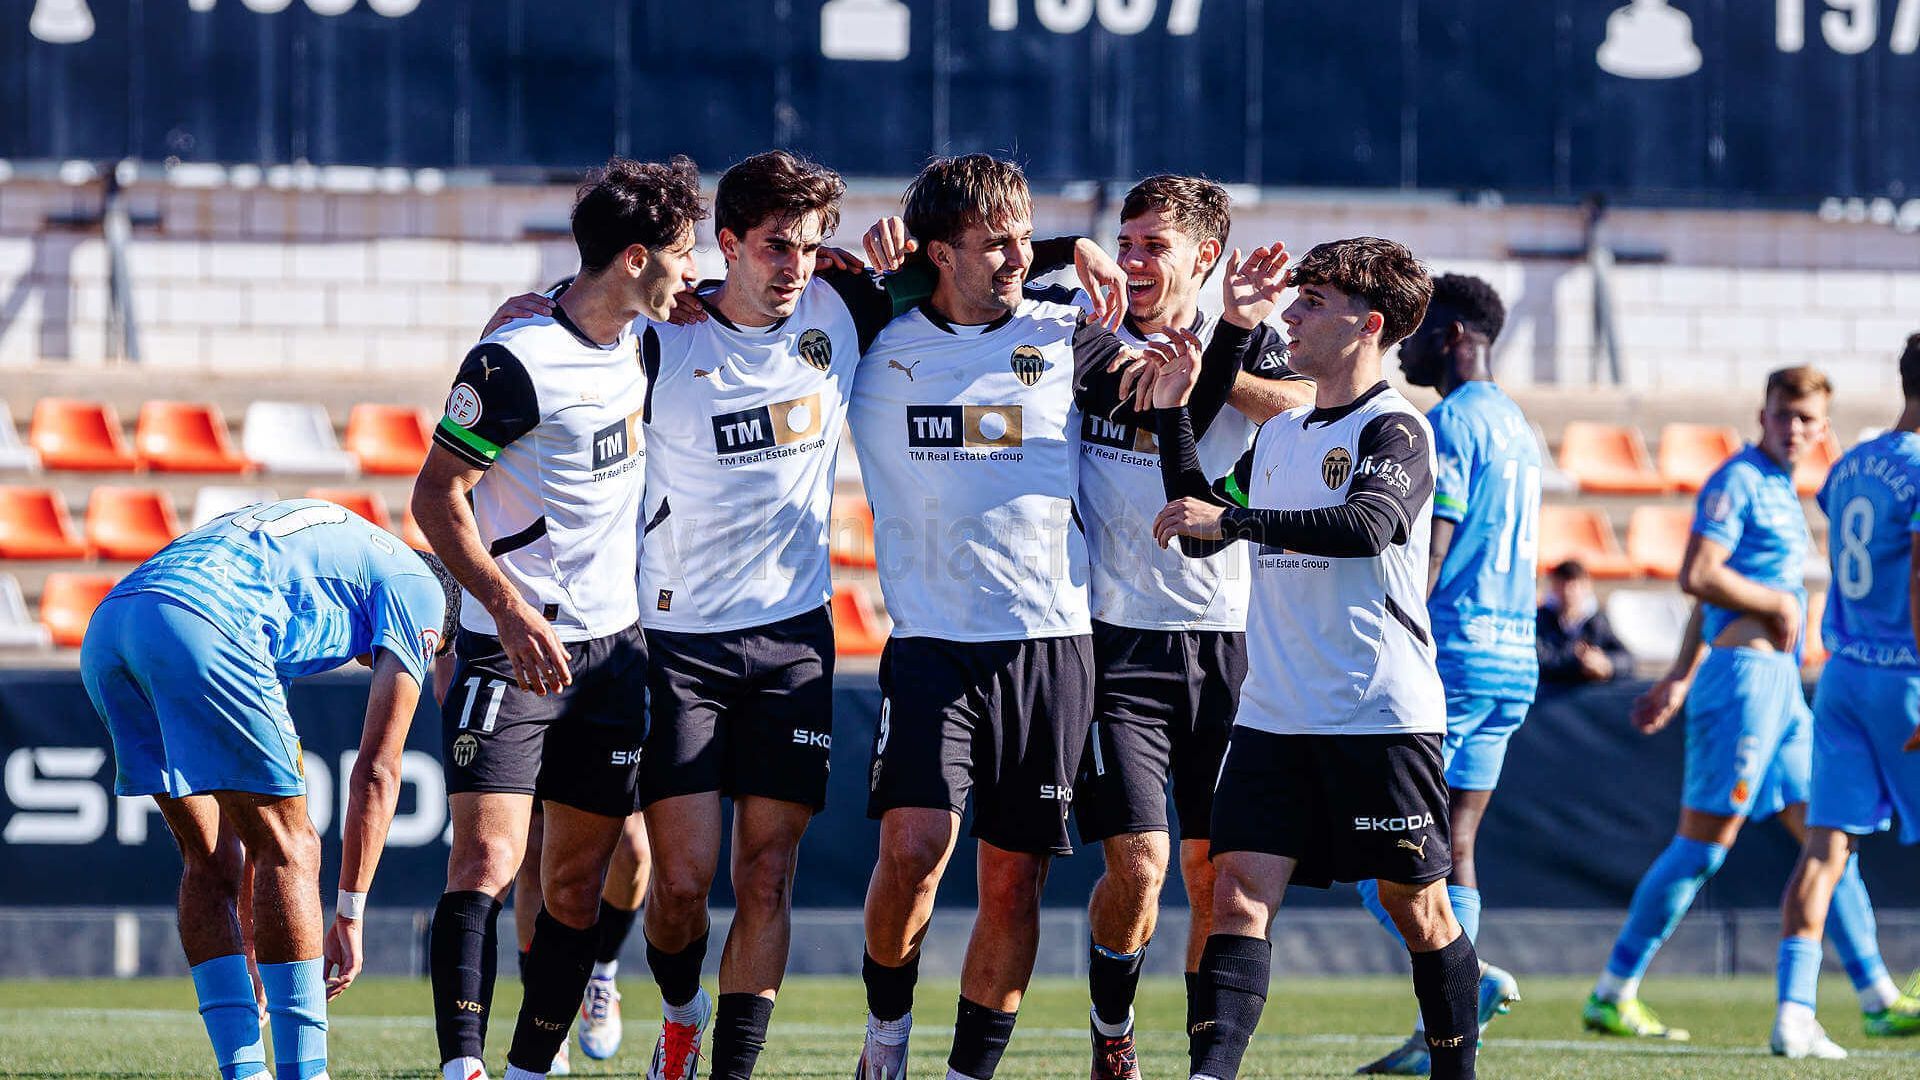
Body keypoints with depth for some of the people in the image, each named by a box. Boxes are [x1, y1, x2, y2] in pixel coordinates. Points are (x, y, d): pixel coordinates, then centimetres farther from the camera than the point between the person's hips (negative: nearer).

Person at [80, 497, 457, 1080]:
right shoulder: (417, 586, 21)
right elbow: (377, 771, 13)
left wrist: (251, 920, 40)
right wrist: (348, 916, 15)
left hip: (104, 626, 7)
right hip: (200, 623, -7)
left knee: (209, 855, 17)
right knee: (289, 850, 4)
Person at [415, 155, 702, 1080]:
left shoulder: (637, 345, 7)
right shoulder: (514, 363, -15)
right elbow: (436, 494, -12)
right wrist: (511, 610, -22)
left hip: (614, 647, 7)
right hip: (514, 648, -7)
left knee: (577, 881, 6)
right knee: (486, 859, -16)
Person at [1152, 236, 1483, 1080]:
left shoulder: (1394, 428, -7)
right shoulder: (1280, 434, 17)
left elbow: (1368, 525, -25)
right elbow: (1200, 530, 23)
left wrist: (1233, 519, -27)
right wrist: (1173, 416, 15)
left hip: (1382, 716, -6)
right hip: (1273, 718, 6)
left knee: (1417, 907, 3)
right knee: (1240, 890, -9)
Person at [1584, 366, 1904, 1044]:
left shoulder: (1779, 490, 20)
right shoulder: (1737, 481, -9)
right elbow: (1698, 577, -20)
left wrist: (1679, 679, 24)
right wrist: (1779, 603, -10)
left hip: (1779, 689, 10)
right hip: (1744, 676, -10)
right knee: (1704, 842, -8)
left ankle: (1878, 996, 13)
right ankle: (1613, 996, -4)